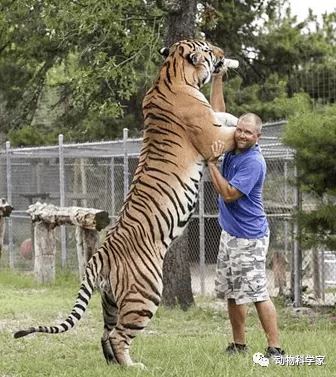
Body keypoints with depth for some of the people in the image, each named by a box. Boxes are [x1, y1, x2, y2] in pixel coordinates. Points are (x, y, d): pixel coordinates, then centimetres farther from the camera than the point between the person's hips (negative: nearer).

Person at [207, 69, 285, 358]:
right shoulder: (232, 146, 4)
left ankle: (275, 349, -11)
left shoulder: (254, 162, -19)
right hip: (229, 233, 9)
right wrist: (218, 79, 7)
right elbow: (217, 113, 13)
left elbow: (228, 194, -22)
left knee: (257, 293, -11)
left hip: (249, 238, -9)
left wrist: (212, 163, -19)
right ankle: (239, 345, 21)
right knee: (232, 293, 12)